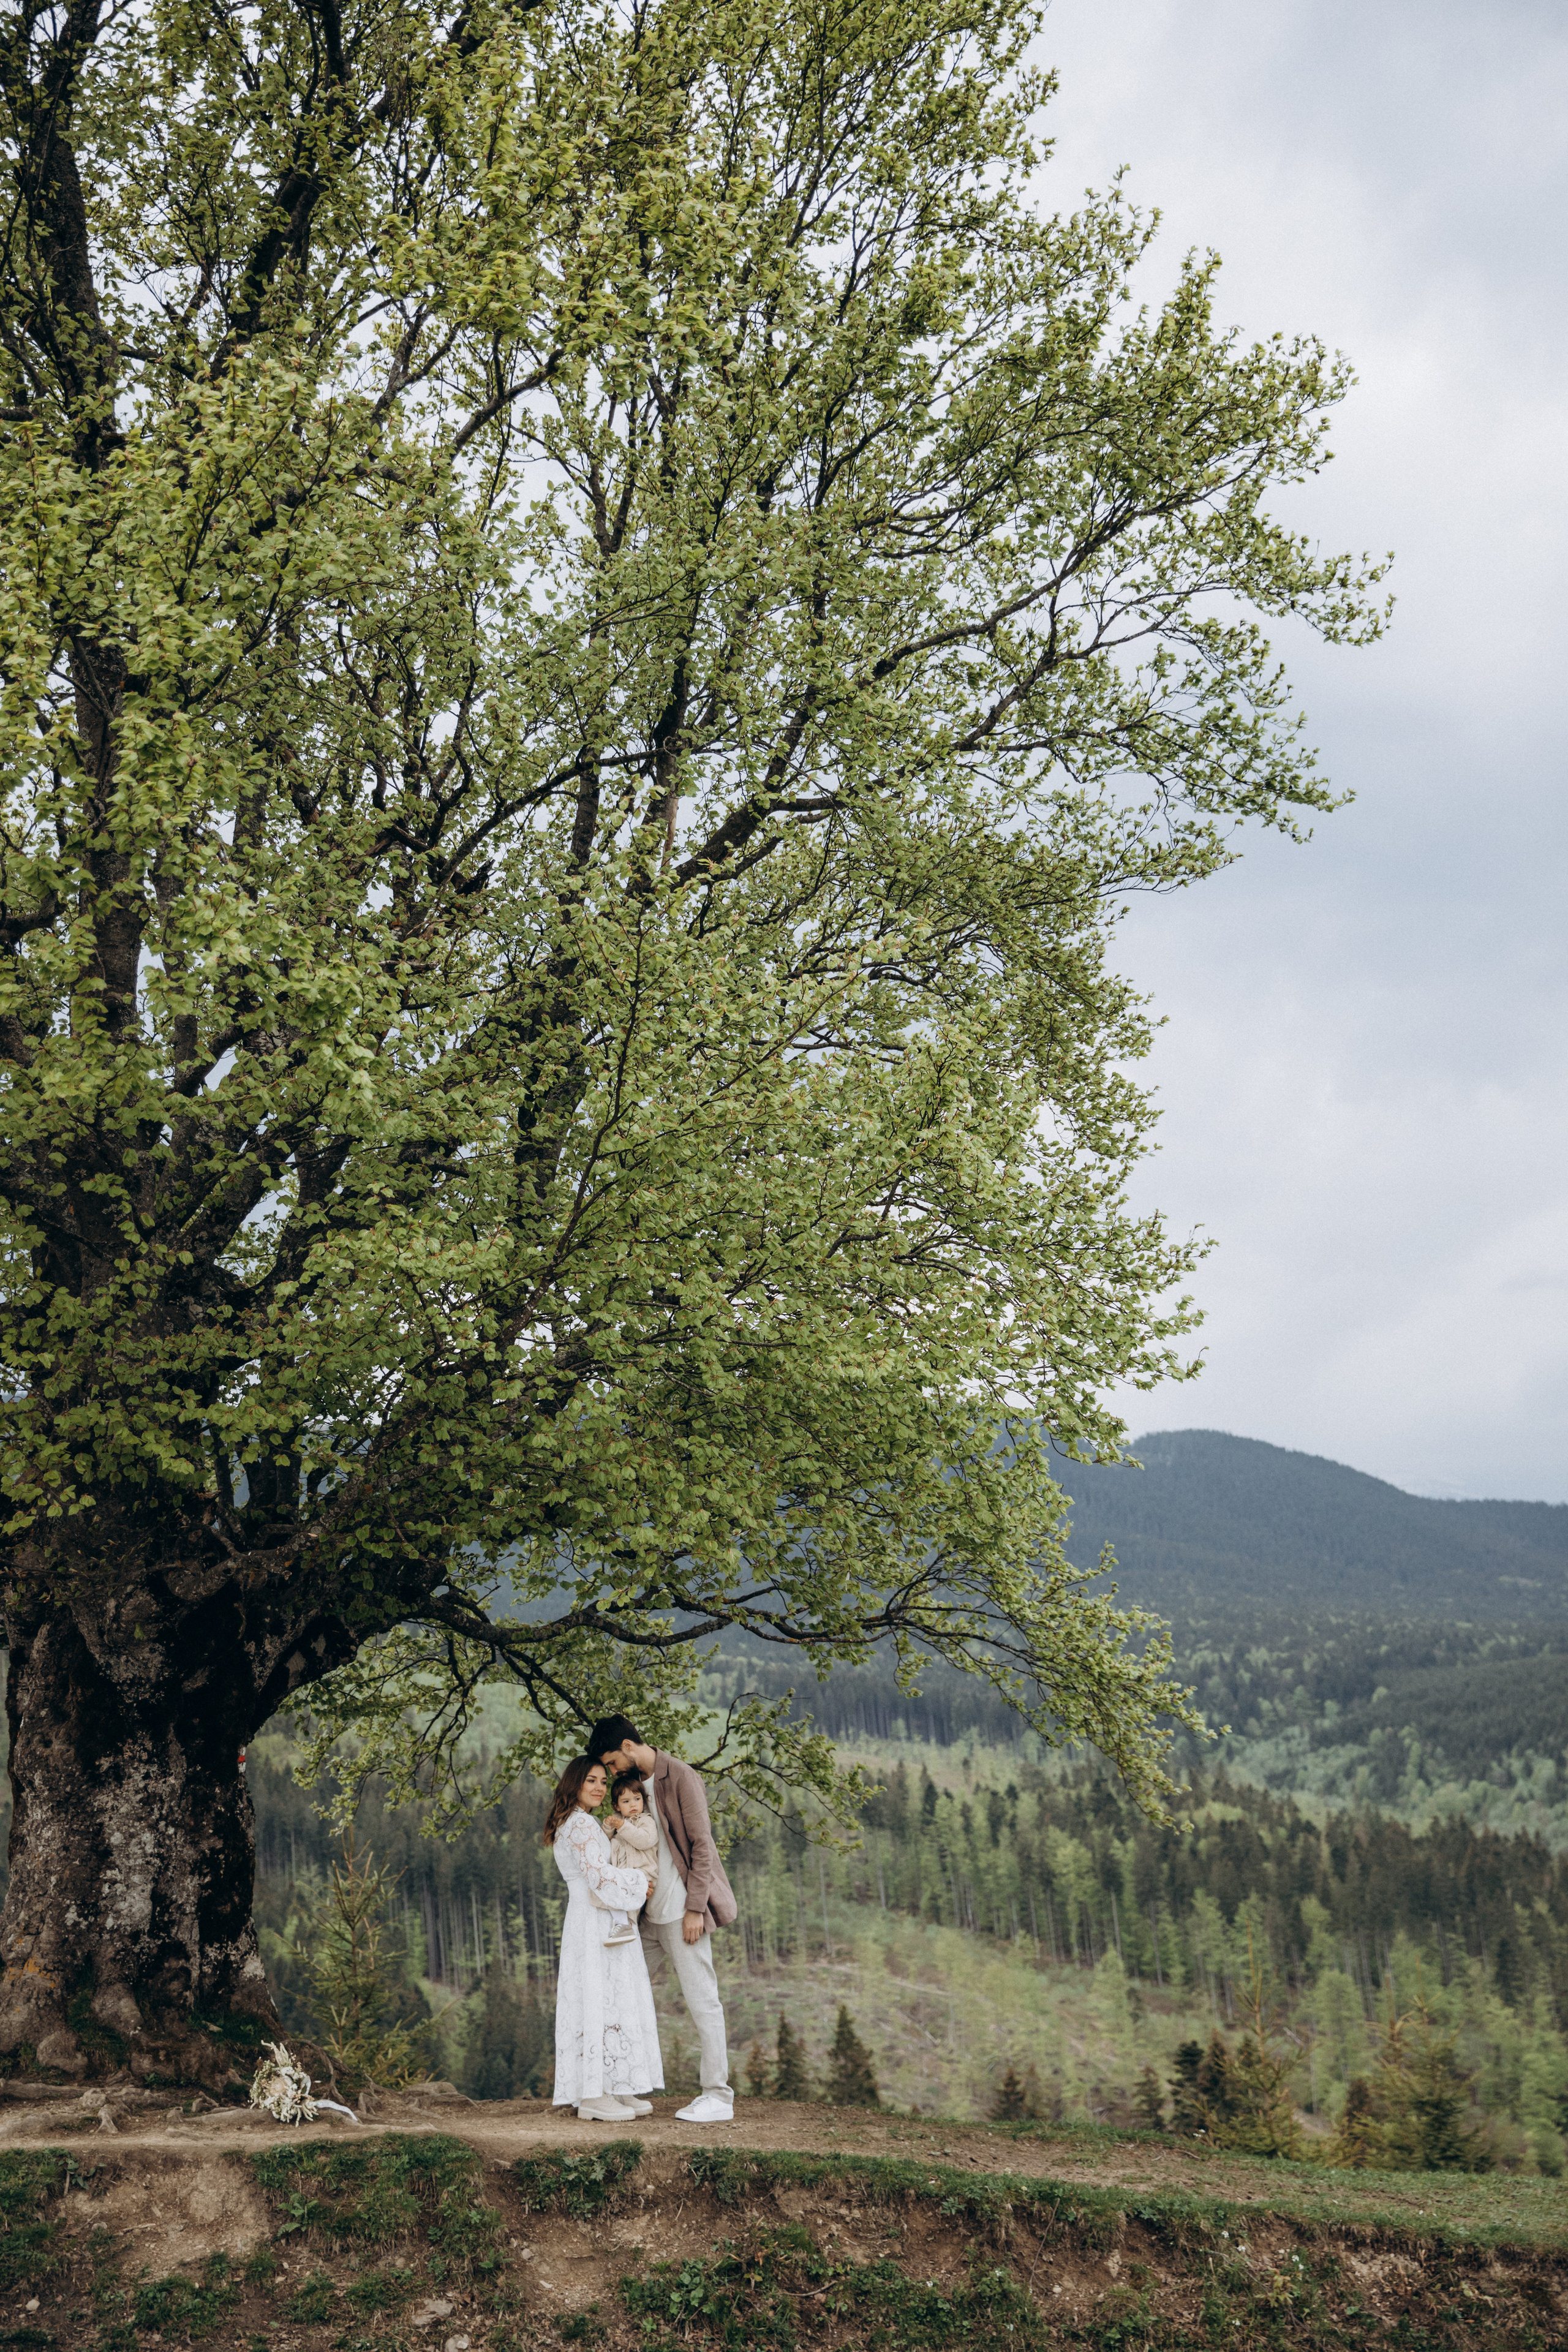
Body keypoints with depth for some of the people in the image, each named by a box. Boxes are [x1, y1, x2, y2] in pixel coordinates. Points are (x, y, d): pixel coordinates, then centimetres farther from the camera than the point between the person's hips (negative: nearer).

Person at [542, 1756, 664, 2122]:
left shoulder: (569, 1824, 19)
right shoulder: (581, 1823, -13)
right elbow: (597, 1875, -21)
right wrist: (638, 1882, -10)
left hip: (590, 1923, 10)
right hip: (595, 1923, -10)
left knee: (608, 2001, 10)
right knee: (599, 1999, -8)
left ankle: (613, 2090, 13)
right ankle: (593, 2096, -7)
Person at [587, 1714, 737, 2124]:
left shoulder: (681, 1778, -11)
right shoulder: (634, 1782, 13)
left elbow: (701, 1846, -13)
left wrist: (695, 1908, -16)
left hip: (682, 1911, -8)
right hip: (649, 1913, 8)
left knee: (702, 2000, -5)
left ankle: (718, 2097, 0)